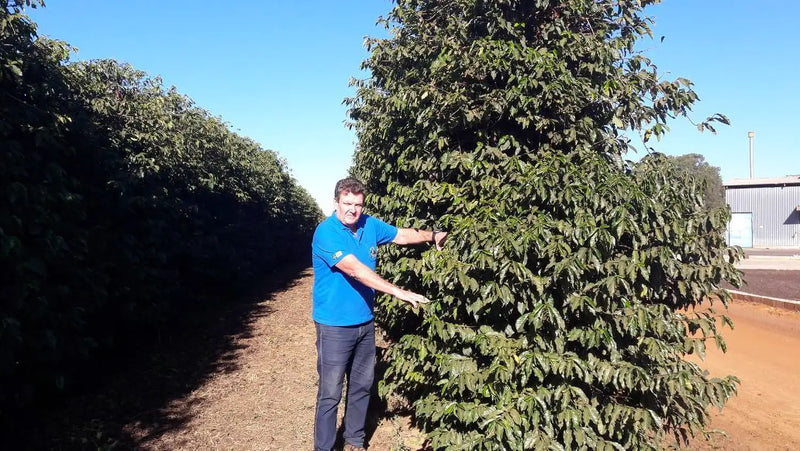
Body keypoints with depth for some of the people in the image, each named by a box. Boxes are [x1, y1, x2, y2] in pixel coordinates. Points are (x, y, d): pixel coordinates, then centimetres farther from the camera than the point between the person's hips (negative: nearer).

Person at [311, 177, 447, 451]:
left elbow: (401, 235, 18)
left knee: (362, 386, 17)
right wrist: (398, 292, -32)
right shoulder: (326, 232, -20)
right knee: (330, 393, 0)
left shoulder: (369, 225, 2)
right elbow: (355, 269, -29)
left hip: (365, 322, 7)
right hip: (335, 325, -7)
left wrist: (432, 236, 6)